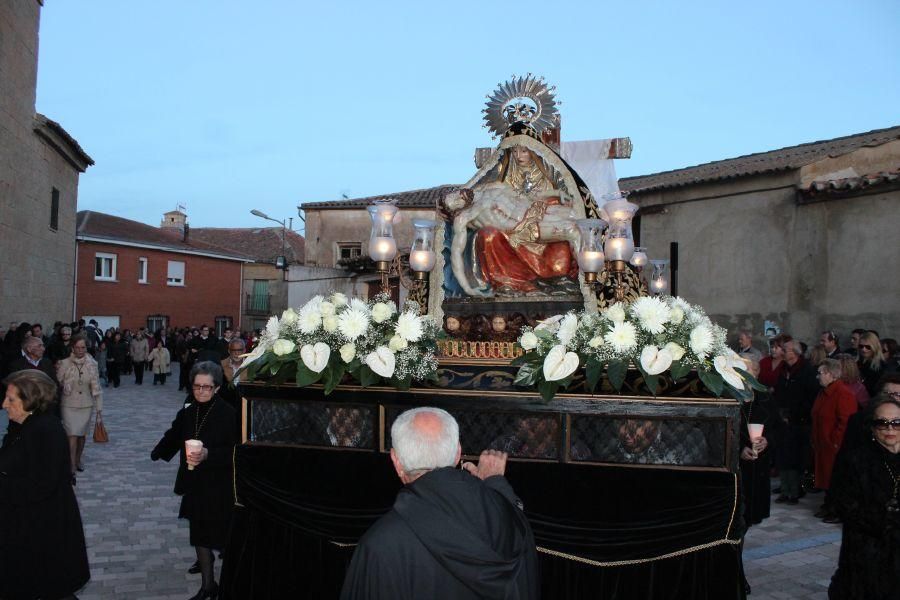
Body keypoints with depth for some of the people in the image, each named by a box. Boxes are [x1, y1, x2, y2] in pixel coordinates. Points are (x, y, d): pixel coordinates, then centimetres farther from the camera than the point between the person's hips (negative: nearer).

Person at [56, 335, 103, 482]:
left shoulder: (92, 364, -5)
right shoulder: (65, 364, -9)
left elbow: (96, 387, -1)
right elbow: (57, 383, -2)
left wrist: (99, 407, 0)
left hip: (86, 404, 2)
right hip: (69, 405, -2)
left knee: (82, 434, 15)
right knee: (72, 435, -8)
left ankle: (78, 459, 35)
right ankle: (72, 468, -6)